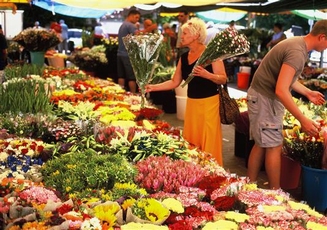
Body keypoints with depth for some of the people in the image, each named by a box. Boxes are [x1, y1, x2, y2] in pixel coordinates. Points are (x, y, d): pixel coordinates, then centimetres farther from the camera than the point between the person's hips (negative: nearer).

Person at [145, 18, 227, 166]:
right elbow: (175, 82, 13)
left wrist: (207, 75, -28)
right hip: (191, 103, 7)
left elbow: (223, 79, -12)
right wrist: (153, 87, 6)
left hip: (208, 103, -6)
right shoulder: (184, 57, 10)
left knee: (208, 143, -3)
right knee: (191, 142, 10)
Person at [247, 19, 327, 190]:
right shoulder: (297, 52, -24)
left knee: (261, 144, 15)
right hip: (265, 99, -10)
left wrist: (308, 93, 26)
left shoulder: (298, 44, 8)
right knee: (274, 146, -2)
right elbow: (281, 90, -32)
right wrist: (303, 120, -30)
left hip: (265, 96, 10)